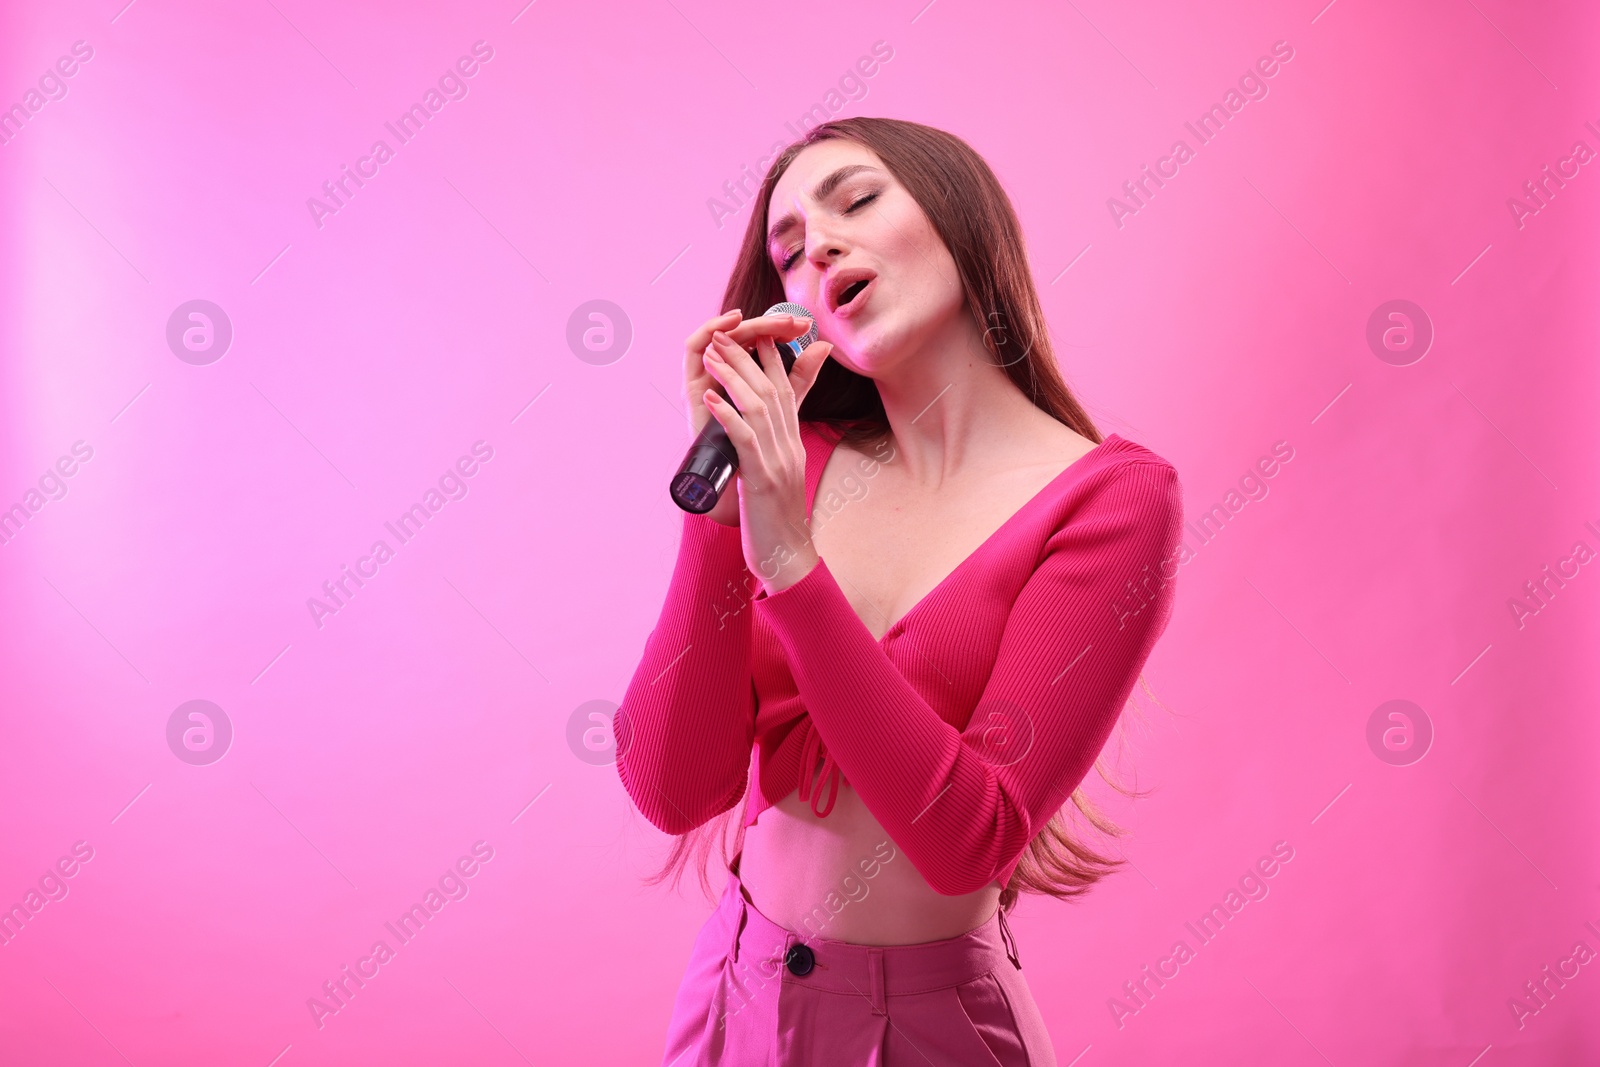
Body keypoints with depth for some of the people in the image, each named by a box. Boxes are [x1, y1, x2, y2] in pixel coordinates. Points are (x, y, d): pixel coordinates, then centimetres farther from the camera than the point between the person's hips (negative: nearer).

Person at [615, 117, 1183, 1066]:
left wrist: (790, 560, -26)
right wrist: (721, 498, -19)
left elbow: (971, 839, -21)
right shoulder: (797, 461, -4)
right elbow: (675, 790, -12)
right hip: (741, 989, 4)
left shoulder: (1114, 494, -14)